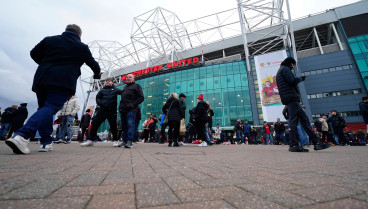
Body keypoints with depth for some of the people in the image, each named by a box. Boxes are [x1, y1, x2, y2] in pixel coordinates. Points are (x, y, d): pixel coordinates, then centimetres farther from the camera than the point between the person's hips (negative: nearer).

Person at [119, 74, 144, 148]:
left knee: (130, 124, -14)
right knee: (124, 125, 8)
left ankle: (129, 141, -17)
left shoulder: (136, 86, 6)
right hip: (123, 109, 7)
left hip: (131, 109, -7)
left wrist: (133, 104, -14)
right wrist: (121, 106, 17)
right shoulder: (125, 87, 27)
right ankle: (124, 141, 15)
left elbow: (141, 98, -5)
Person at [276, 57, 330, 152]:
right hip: (291, 97, -10)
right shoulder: (285, 69, 1)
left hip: (291, 99, 10)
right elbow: (292, 81, -12)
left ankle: (316, 142, 12)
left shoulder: (280, 71, 31)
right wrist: (300, 78, 7)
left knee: (304, 119, 9)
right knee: (293, 120, -13)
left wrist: (298, 79, 16)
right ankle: (294, 145, -14)